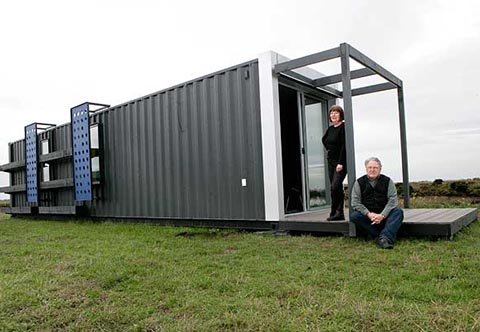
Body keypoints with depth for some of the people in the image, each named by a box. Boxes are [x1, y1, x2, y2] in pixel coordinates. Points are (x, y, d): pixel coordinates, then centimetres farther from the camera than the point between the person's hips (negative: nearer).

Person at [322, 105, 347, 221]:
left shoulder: (343, 127, -10)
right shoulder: (330, 129, 12)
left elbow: (344, 146, -17)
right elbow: (324, 140, 32)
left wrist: (340, 163, -23)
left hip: (341, 162, -8)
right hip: (331, 161, 8)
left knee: (335, 187, -15)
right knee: (337, 188, 9)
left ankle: (335, 212, -7)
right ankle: (339, 213, 14)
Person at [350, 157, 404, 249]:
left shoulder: (387, 181, 3)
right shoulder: (359, 183, 2)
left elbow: (393, 200, -7)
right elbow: (355, 202, -5)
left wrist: (382, 215, -21)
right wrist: (368, 214, -20)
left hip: (384, 215, 0)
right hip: (367, 216, 0)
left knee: (398, 212, -27)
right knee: (354, 216, -28)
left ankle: (385, 237, -41)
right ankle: (378, 237, -32)